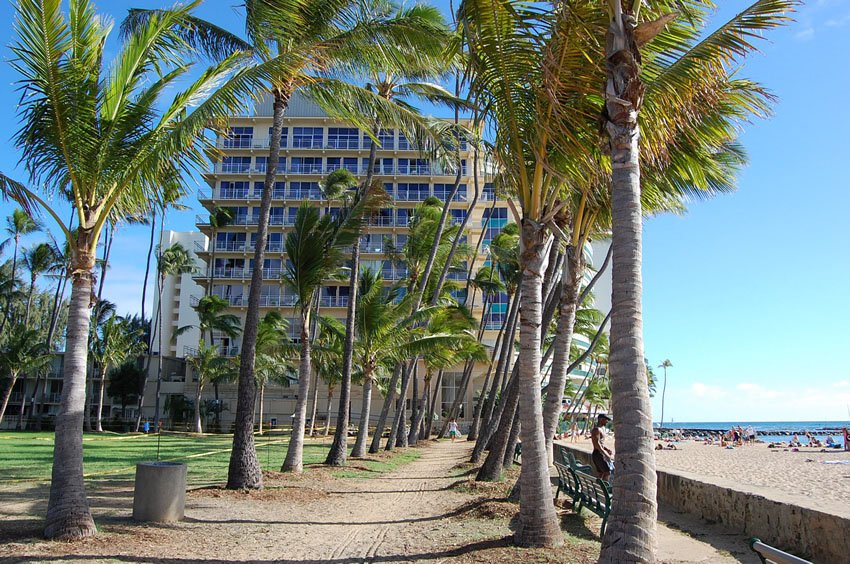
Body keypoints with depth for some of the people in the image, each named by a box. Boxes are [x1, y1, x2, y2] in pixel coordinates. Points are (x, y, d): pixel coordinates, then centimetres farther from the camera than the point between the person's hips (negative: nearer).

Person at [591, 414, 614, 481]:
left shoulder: (602, 429, 18)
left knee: (601, 475, 8)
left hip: (601, 454, 10)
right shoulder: (597, 429, -13)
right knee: (607, 472, -14)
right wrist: (606, 454, -22)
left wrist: (607, 449, 9)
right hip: (598, 454, -10)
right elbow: (597, 444, -22)